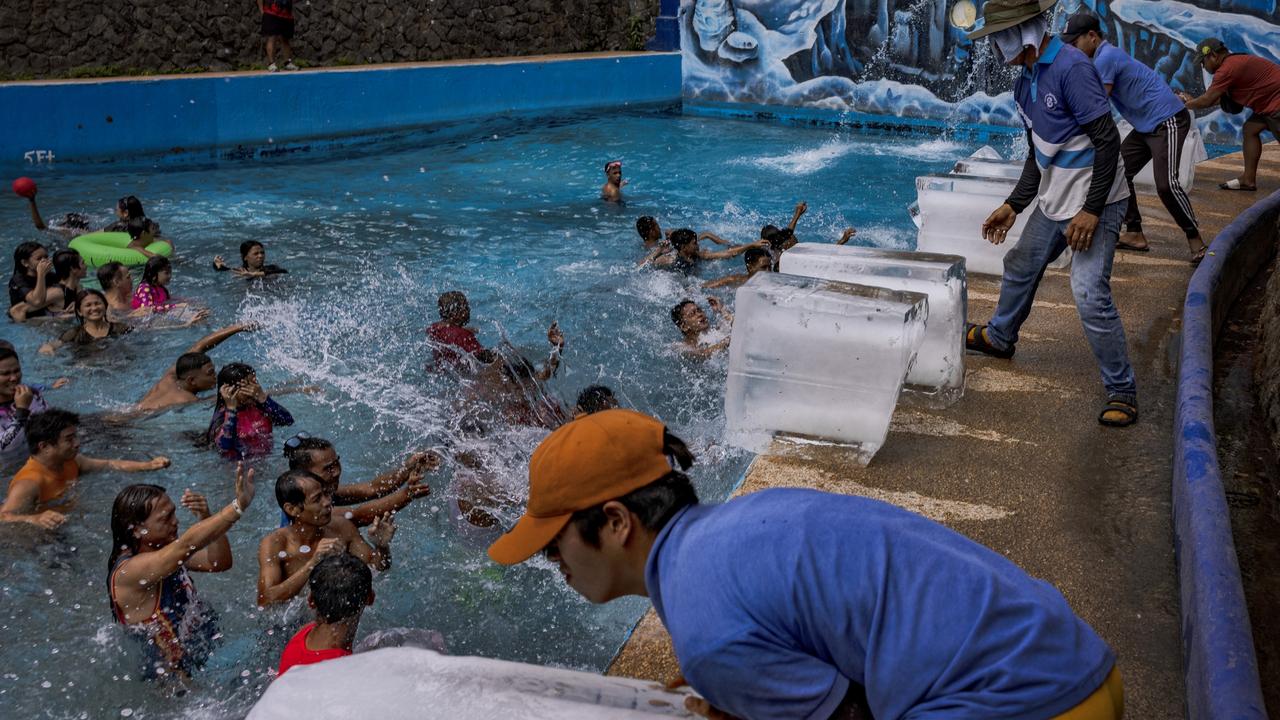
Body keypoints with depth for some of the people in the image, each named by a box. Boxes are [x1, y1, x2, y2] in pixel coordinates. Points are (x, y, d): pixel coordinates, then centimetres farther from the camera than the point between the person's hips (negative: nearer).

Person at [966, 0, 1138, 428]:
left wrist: (1091, 211, -24)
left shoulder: (1071, 68, -20)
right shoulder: (1027, 82, 9)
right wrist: (1013, 206, 15)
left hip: (1094, 203, -9)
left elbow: (1108, 141, -22)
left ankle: (1121, 392, -5)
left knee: (1090, 295, -16)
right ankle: (999, 337, 47)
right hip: (1053, 201, 9)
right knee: (1019, 270, 22)